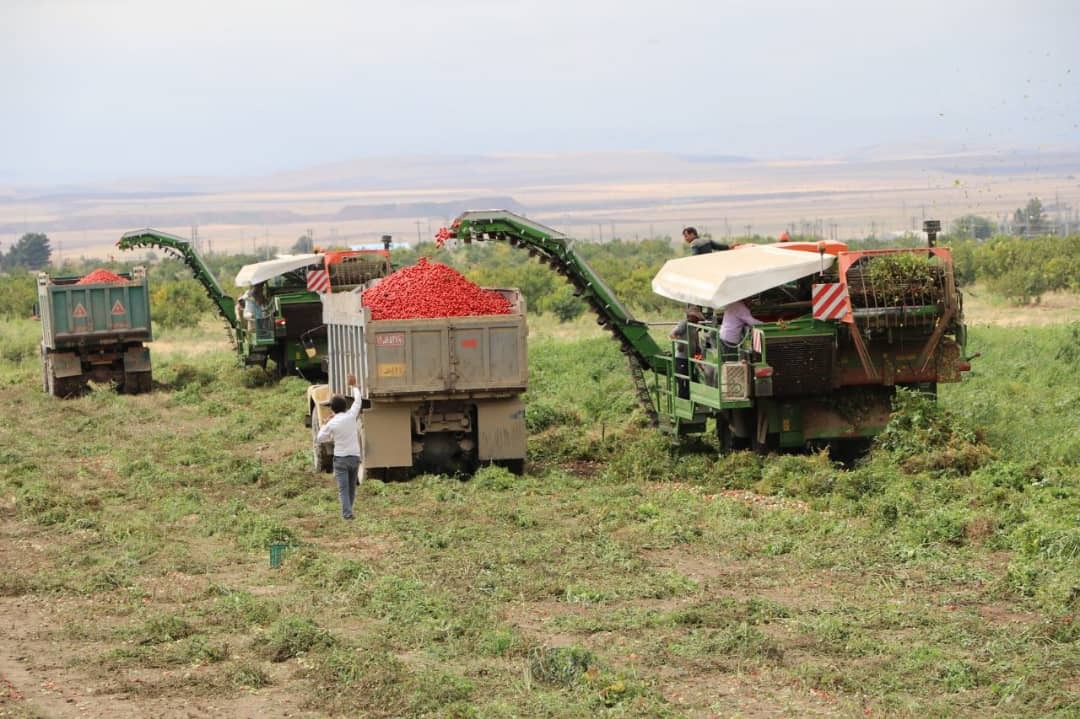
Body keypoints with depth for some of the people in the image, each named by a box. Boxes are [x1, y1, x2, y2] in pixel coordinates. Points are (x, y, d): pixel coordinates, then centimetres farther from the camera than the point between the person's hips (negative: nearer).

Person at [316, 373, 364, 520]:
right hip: (355, 457, 3)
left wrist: (325, 425, 15)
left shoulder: (331, 424, -10)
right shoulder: (351, 416, -5)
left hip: (340, 458, -3)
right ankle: (347, 510, 24)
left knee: (343, 488, -4)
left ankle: (347, 513, -16)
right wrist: (354, 385, 25)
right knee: (352, 487, 16)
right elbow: (357, 401, 13)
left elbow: (319, 438, 3)